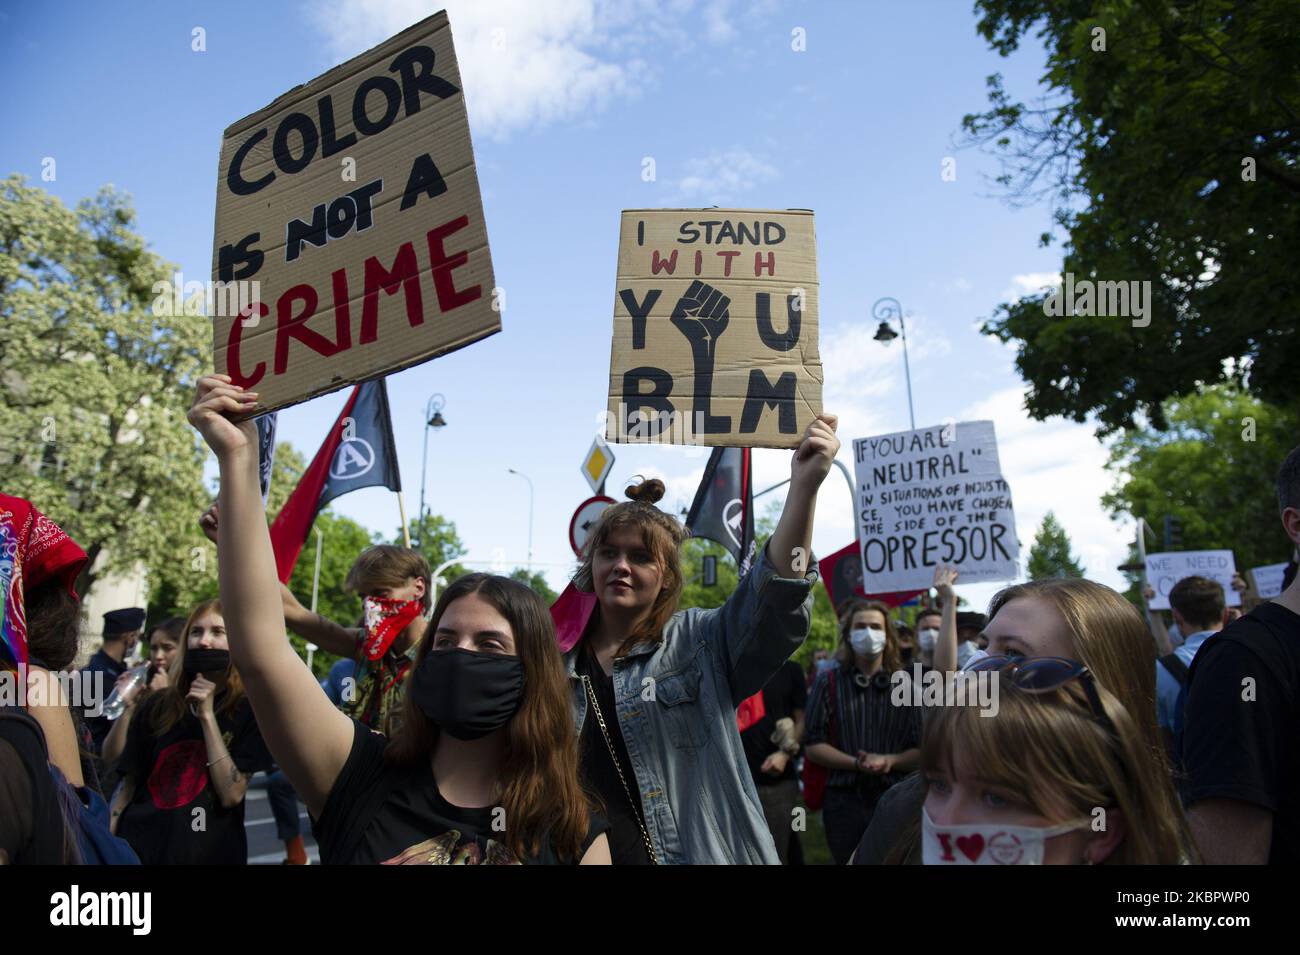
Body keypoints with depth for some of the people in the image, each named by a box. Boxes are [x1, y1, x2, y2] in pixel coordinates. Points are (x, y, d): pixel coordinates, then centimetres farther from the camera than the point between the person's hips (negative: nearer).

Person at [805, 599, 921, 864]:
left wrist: (889, 761, -17)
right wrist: (857, 764, -15)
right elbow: (813, 745, -3)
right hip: (844, 800, -1)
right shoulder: (828, 683, 1)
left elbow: (922, 750, 2)